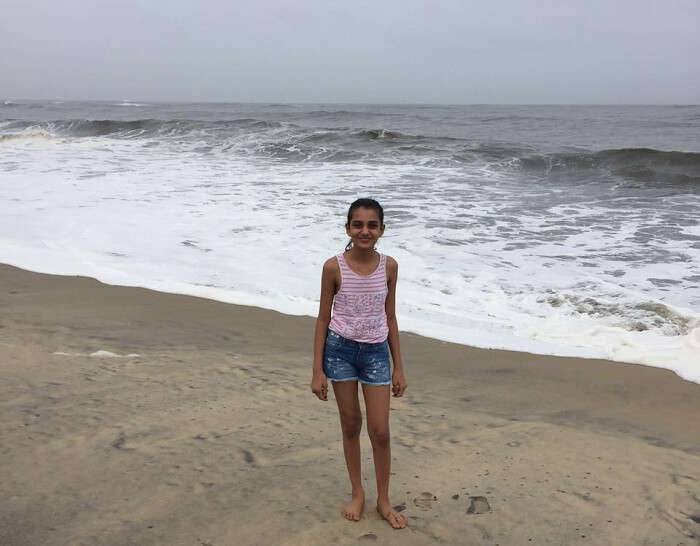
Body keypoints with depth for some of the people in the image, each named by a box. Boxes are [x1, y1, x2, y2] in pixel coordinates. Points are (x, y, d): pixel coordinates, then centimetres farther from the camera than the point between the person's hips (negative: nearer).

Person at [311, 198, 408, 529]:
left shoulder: (389, 266, -4)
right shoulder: (334, 267, -10)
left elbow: (390, 317, 4)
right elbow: (323, 318, -4)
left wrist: (398, 368, 6)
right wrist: (317, 370, -5)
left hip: (376, 353, 1)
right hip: (340, 350, -1)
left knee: (380, 431, 3)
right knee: (350, 426, 11)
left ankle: (383, 500, 23)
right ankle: (357, 494, 31)